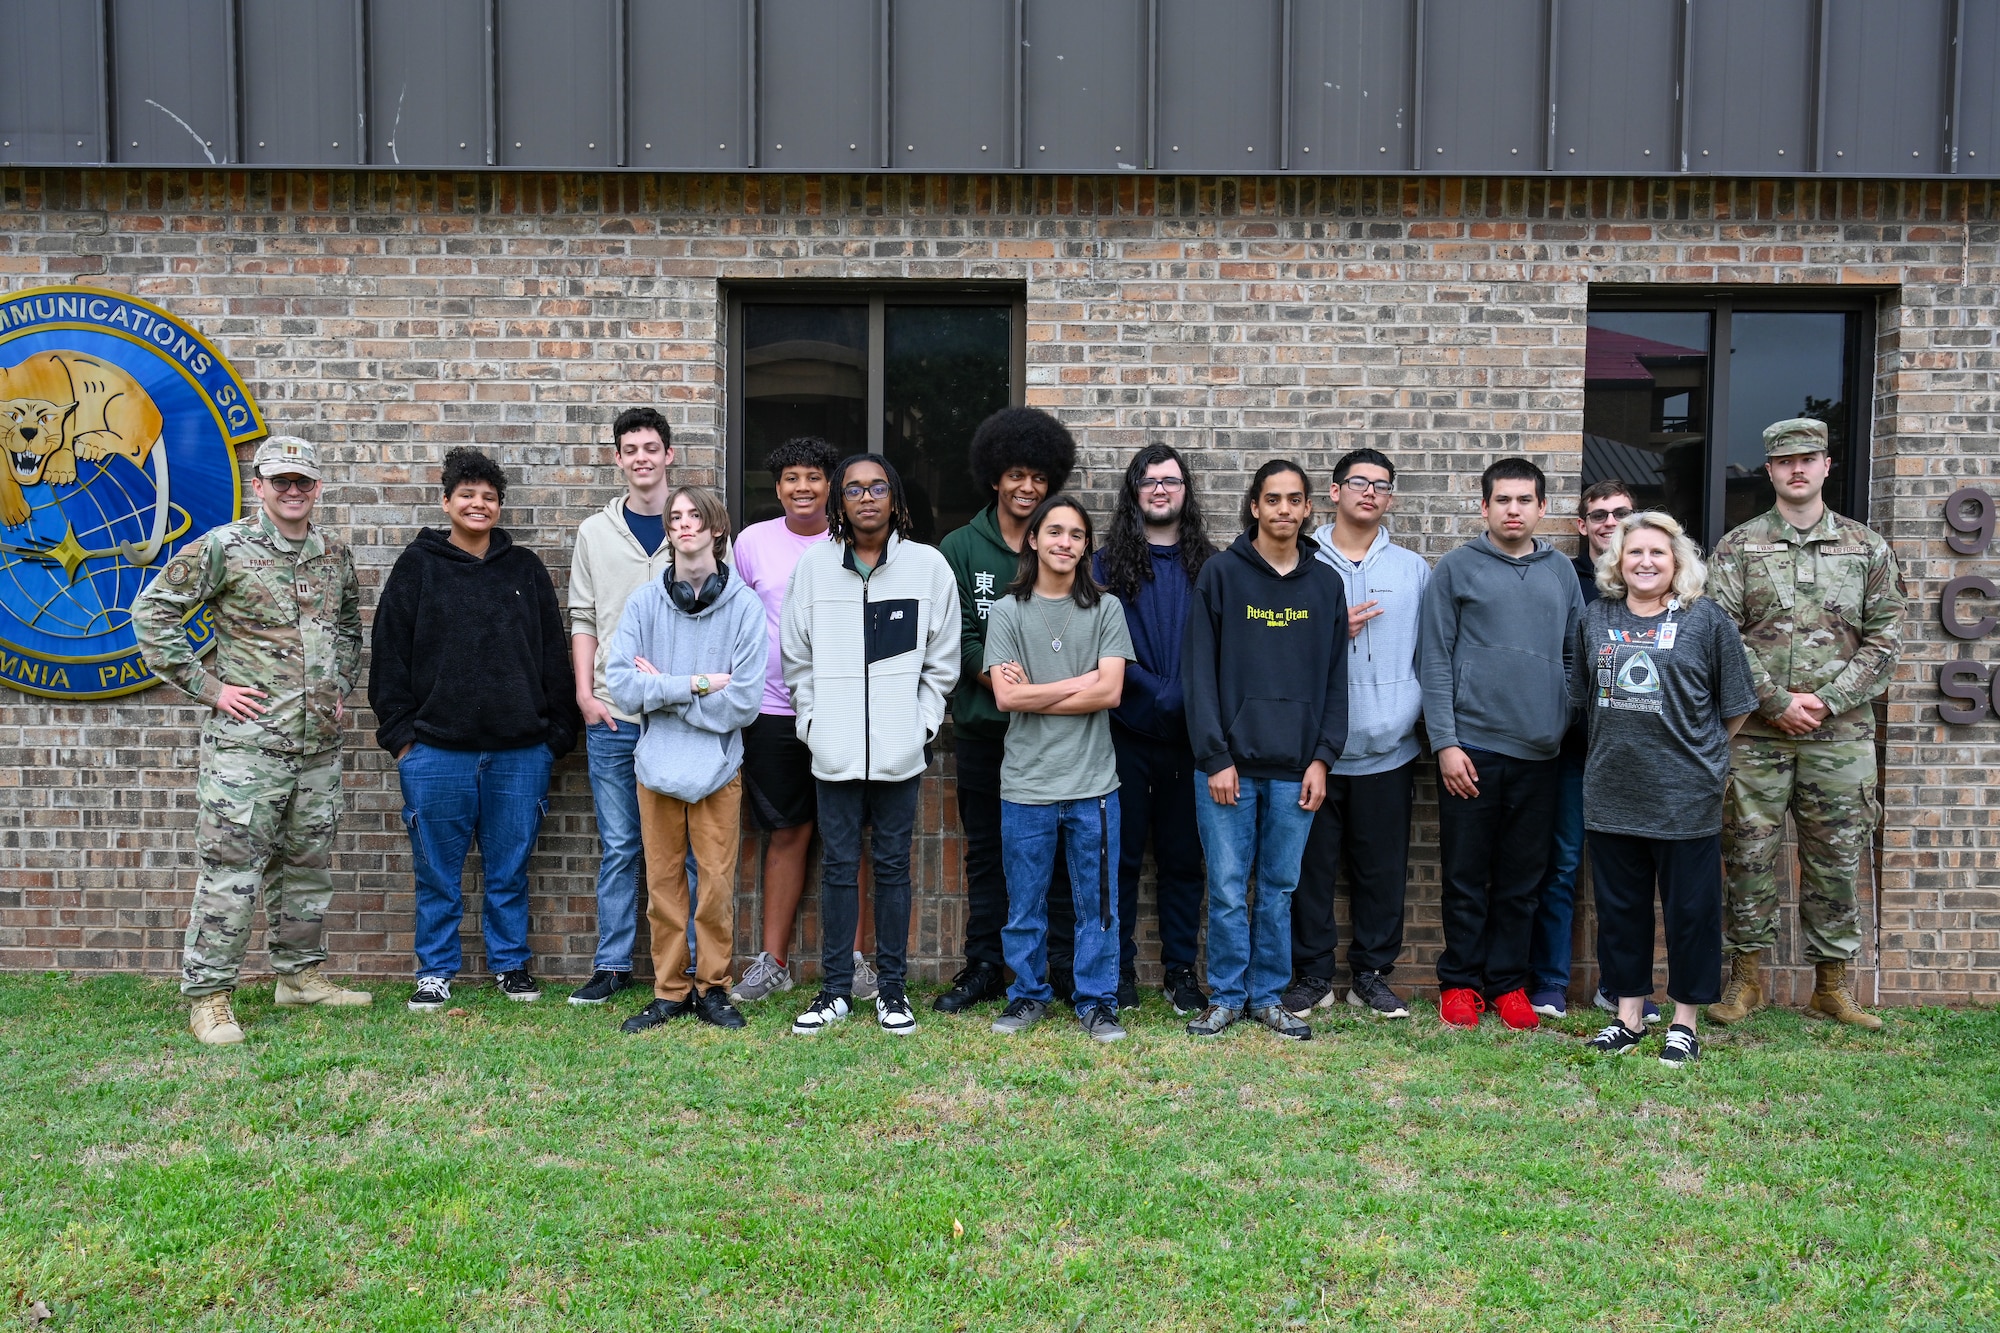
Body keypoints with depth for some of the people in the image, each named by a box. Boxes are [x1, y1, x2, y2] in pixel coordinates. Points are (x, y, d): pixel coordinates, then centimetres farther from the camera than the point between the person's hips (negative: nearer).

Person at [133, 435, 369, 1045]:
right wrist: (208, 686, -8)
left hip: (320, 743, 6)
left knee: (308, 864, 14)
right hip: (246, 742, -5)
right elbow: (152, 612, -5)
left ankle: (300, 973, 27)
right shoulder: (221, 548, -5)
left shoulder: (336, 553, 11)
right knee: (230, 868, -5)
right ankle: (208, 995, 4)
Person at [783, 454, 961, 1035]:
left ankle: (891, 986, 17)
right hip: (834, 747, 1)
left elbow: (942, 661, 4)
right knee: (837, 866, 6)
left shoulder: (928, 565, 1)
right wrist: (812, 720, 2)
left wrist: (921, 725, -2)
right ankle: (835, 988, 16)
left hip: (900, 749, -1)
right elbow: (796, 657, 8)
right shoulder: (813, 565, 3)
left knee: (893, 865, 7)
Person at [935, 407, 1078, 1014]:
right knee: (985, 850, 8)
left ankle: (1065, 964, 13)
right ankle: (984, 966, 18)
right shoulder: (960, 548, 5)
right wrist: (1006, 683, -17)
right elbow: (960, 640, -2)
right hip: (983, 724, 1)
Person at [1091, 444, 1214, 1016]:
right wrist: (1161, 693, -13)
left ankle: (1181, 970, 18)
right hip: (1127, 732, -1)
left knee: (1183, 857, 8)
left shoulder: (1208, 566, 7)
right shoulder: (1108, 564, 3)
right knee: (1123, 855, 6)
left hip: (1188, 735, 1)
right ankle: (1119, 970, 16)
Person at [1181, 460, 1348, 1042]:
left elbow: (1336, 679, 9)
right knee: (1228, 888, 2)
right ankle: (1226, 995, 17)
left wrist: (1322, 758, 0)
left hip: (1295, 769, 3)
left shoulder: (1325, 584, 8)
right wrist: (1215, 757, -10)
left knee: (1280, 887, 10)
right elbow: (1198, 671, -5)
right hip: (1229, 763, -2)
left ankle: (1267, 995, 22)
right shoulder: (1221, 574, -1)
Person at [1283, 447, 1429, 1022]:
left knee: (1383, 868, 8)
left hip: (1388, 751, 2)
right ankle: (1312, 974, 17)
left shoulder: (1414, 570, 10)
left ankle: (1372, 973, 22)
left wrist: (1413, 716, -5)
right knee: (1311, 866, 4)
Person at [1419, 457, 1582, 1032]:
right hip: (1472, 747, -3)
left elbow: (1576, 656, 14)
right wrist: (1445, 742, -10)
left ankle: (1507, 981, 21)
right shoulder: (1456, 569, 0)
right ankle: (1459, 981, 15)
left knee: (1522, 880, 9)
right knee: (1466, 876, 4)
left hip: (1539, 750, 3)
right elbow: (1436, 661, -3)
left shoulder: (1561, 573, 11)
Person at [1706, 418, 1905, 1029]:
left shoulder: (1867, 548, 8)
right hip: (1755, 735, -1)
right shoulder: (1737, 547, 4)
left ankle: (1832, 984, 19)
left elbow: (1885, 640, 4)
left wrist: (1827, 699, -9)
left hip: (1841, 736, 1)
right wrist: (1778, 701, -12)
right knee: (1749, 855, 4)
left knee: (1837, 862, 7)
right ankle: (1746, 977, 17)